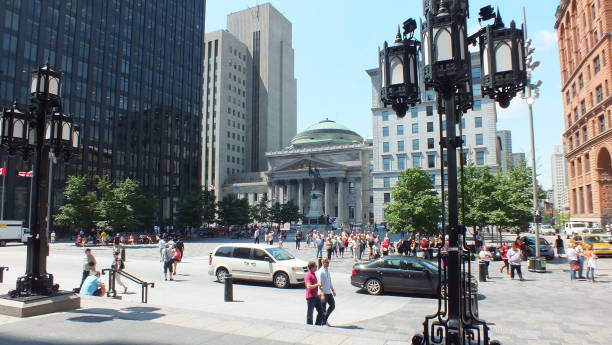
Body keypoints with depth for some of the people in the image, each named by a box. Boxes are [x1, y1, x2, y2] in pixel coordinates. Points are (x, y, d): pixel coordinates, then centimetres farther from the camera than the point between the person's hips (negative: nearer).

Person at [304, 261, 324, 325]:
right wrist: (317, 284, -22)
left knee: (321, 312, 12)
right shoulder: (308, 276, -17)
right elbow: (309, 286, -28)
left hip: (316, 296, 9)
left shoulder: (314, 274, 14)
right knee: (310, 313, 4)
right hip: (311, 297, -9)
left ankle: (317, 325, 23)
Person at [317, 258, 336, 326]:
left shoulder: (327, 271, 11)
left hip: (329, 292, 9)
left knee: (332, 305, 12)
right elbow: (320, 284, -20)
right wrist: (322, 294, -24)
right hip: (323, 293, -8)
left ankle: (325, 319, 26)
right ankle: (323, 322, 15)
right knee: (323, 309, 1)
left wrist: (333, 290, 20)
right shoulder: (320, 272, -16)